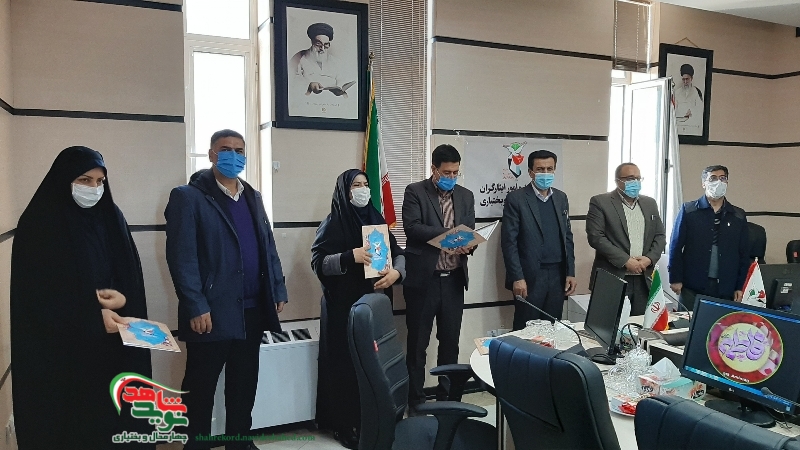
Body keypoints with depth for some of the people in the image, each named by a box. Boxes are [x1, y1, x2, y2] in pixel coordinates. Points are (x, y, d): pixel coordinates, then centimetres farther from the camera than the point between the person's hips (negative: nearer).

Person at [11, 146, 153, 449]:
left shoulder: (111, 218, 8)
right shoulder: (39, 224, -7)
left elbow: (132, 276, 8)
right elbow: (37, 294, -11)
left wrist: (123, 298, -13)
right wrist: (92, 316, -19)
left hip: (113, 343, 4)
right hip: (58, 348, -4)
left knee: (115, 412, 6)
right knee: (69, 422, 4)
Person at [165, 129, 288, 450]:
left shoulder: (253, 197, 15)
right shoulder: (188, 197, -6)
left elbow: (268, 246, 17)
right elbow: (181, 256, -13)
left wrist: (278, 289, 9)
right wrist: (196, 307, -18)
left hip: (252, 310, 6)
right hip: (212, 312, -6)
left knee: (244, 385, 17)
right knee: (200, 388, 7)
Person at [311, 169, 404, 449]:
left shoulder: (377, 220, 12)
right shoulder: (333, 223, -3)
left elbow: (398, 253, 11)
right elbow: (317, 262, -10)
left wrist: (395, 272, -10)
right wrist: (351, 256, -23)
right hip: (343, 305, -4)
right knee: (346, 363, -1)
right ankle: (346, 425, 11)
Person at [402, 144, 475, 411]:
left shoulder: (466, 196, 11)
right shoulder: (415, 192, -2)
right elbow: (412, 227, -14)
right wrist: (448, 233, -23)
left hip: (453, 279, 4)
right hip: (423, 279, -4)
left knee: (450, 341, 13)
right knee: (418, 342, 6)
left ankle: (448, 395, 27)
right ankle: (415, 399, 18)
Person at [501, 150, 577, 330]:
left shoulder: (561, 198, 12)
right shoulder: (516, 198, -5)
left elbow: (567, 236, 14)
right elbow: (509, 241, -9)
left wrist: (570, 273, 8)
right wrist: (517, 277, -15)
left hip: (557, 274, 5)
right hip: (530, 276, -4)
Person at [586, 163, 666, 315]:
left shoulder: (650, 203, 16)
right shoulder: (600, 202, -2)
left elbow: (660, 235, 15)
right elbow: (596, 237, -11)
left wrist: (649, 258, -4)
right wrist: (626, 260, -15)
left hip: (644, 280, 5)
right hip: (612, 279, -5)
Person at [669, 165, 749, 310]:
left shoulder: (738, 216, 10)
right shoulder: (689, 210, 2)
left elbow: (744, 253, 11)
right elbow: (676, 246, 0)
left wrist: (740, 287, 6)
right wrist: (675, 279, -5)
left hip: (726, 289, 2)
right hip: (693, 287, -2)